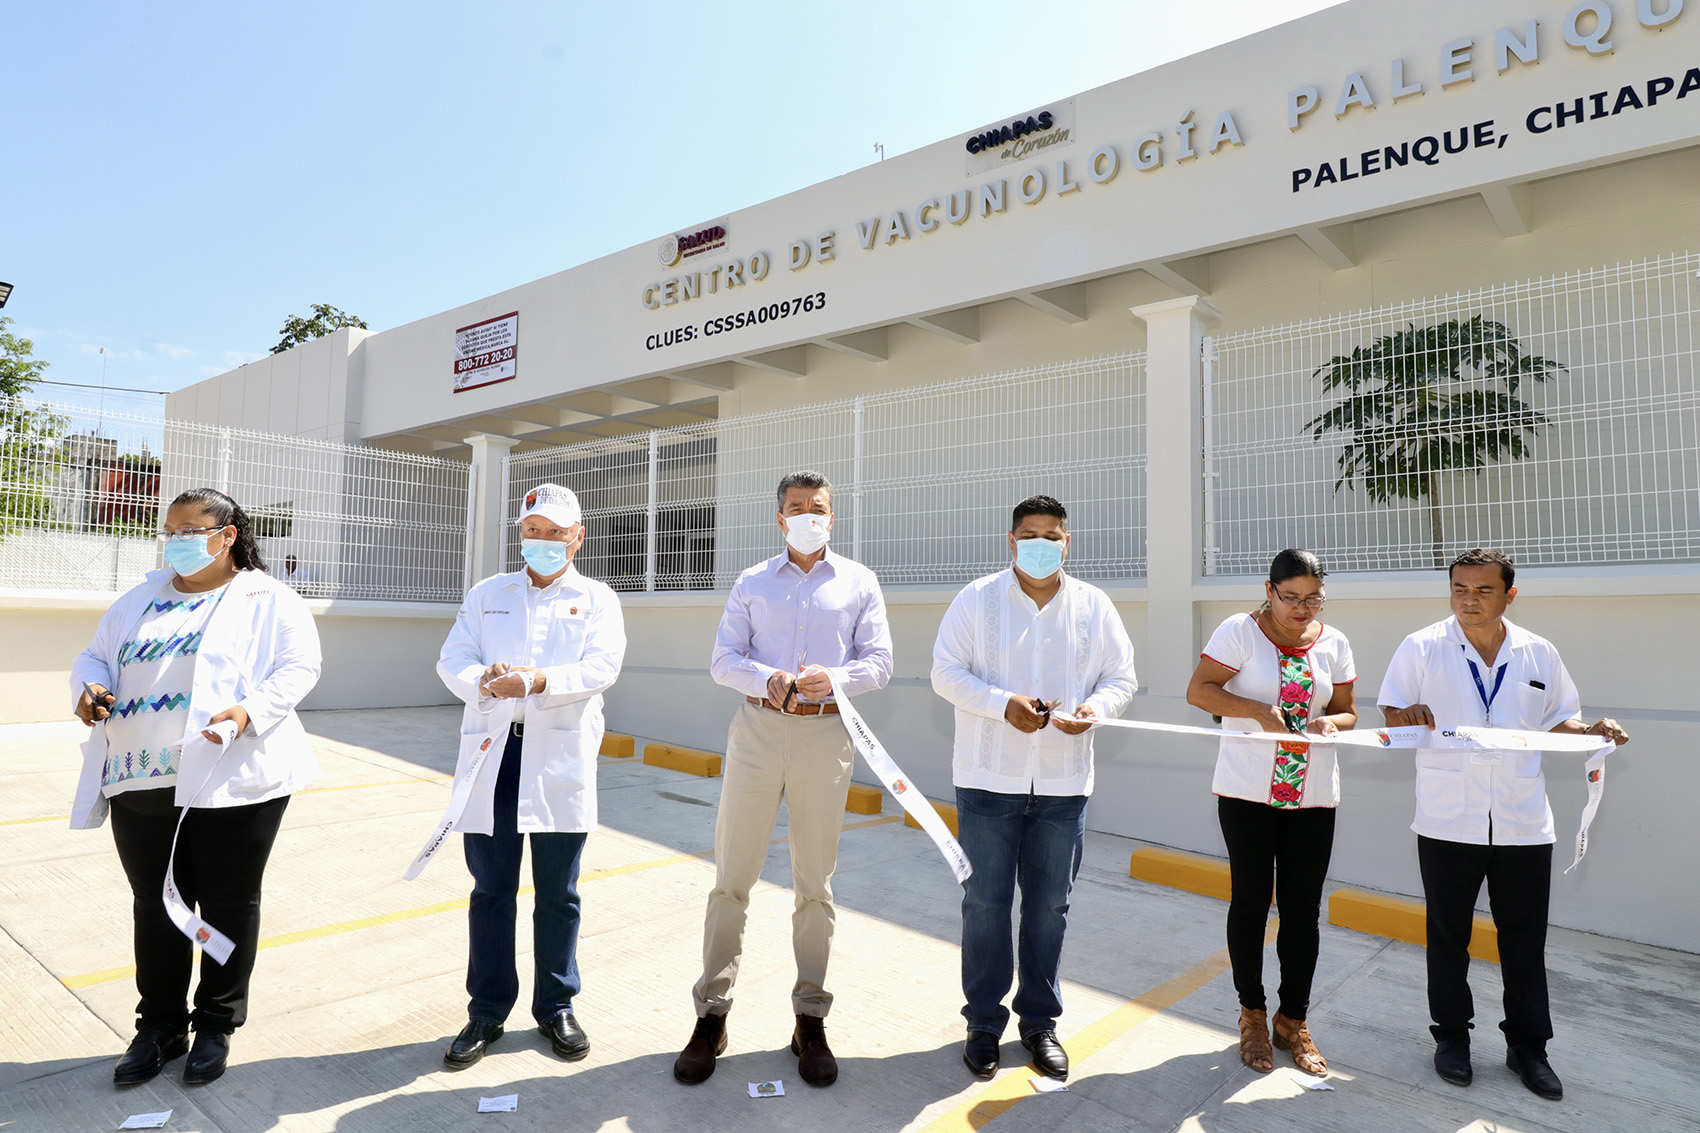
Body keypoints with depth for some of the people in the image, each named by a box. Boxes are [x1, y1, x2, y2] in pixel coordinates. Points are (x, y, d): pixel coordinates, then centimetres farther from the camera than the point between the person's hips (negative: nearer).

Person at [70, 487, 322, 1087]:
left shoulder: (269, 600, 0)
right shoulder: (140, 601, 17)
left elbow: (299, 667, -8)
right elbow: (93, 656, 21)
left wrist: (251, 710, -24)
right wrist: (89, 688, -3)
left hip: (233, 780, -4)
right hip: (141, 782, 5)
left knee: (228, 903, 6)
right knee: (155, 904, 13)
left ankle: (216, 1024, 24)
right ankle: (160, 1026, 29)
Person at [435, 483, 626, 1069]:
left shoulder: (597, 599, 8)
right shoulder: (486, 594, 16)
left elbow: (601, 667, -8)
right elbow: (452, 658, 5)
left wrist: (537, 682, -24)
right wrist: (484, 681, -18)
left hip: (561, 759, -1)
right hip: (491, 753, 2)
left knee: (558, 893, 8)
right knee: (490, 889, 7)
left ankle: (555, 1007, 24)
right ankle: (486, 1012, 22)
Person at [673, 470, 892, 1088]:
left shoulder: (859, 583, 10)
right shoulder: (751, 583, 12)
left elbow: (879, 661, 5)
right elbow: (723, 659, 5)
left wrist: (835, 678, -15)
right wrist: (766, 679, -15)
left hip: (825, 734, 0)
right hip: (757, 729, 1)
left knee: (815, 885, 7)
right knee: (732, 877, 2)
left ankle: (810, 1021, 19)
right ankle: (711, 1015, 15)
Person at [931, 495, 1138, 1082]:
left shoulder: (1094, 606, 6)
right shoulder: (977, 598, -2)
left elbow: (1121, 677, 9)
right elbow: (946, 673, -4)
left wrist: (1095, 707, -13)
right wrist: (1004, 704, -20)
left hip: (1063, 781, 2)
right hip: (988, 776, -2)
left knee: (1049, 905, 12)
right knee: (985, 902, 5)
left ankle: (1040, 1021, 29)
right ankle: (984, 1022, 22)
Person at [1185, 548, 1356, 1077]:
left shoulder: (1333, 643, 7)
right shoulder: (1239, 631, -6)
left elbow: (1348, 711, 13)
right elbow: (1198, 691, -9)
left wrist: (1331, 722, -10)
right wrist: (1260, 710, -20)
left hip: (1313, 794, 4)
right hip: (1247, 790, -3)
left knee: (1303, 907, 8)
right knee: (1250, 900, 6)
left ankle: (1293, 1019, 25)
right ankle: (1252, 1014, 23)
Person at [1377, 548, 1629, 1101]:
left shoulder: (1538, 654, 5)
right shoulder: (1422, 648, -3)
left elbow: (1557, 719, 14)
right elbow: (1392, 716, 1)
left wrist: (1593, 730, -5)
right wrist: (1409, 717, -21)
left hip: (1523, 822, 2)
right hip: (1448, 821, -2)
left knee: (1525, 939, 12)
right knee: (1448, 934, 11)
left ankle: (1527, 1045, 29)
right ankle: (1451, 1036, 27)